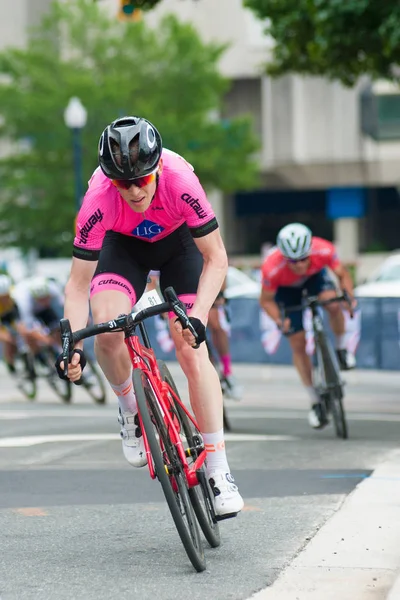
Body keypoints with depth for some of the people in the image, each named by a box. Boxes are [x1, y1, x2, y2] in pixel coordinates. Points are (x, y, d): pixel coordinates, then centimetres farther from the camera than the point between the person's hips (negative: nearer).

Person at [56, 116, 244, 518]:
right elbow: (78, 284, -27)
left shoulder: (180, 181, -38)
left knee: (192, 351, -14)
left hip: (178, 242, -1)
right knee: (107, 330, -27)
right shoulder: (99, 199, -35)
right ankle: (129, 408, 4)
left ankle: (219, 472, -8)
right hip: (123, 244, 1)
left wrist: (198, 315, -40)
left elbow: (216, 258, -27)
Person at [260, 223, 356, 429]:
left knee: (333, 304, -32)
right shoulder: (272, 268, -39)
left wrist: (349, 296, -35)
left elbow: (342, 274, -17)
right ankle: (316, 402, 9)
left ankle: (341, 349, -3)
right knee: (298, 345, -4)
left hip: (315, 276, 1)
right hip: (286, 289, -1)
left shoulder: (324, 250, -36)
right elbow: (266, 301, -21)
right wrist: (279, 321, -38)